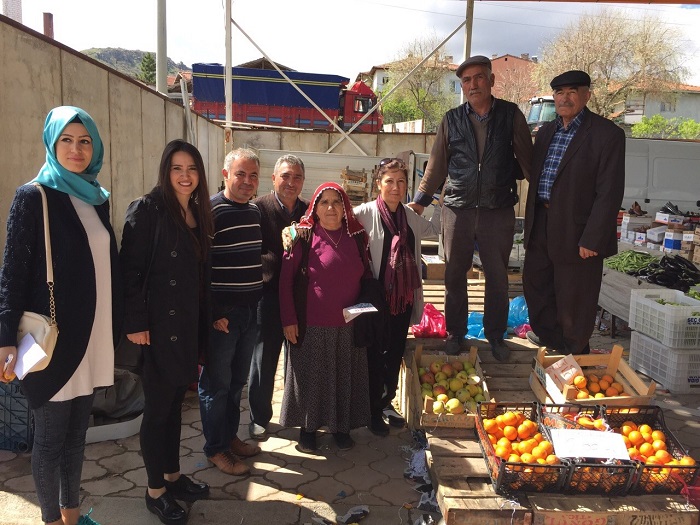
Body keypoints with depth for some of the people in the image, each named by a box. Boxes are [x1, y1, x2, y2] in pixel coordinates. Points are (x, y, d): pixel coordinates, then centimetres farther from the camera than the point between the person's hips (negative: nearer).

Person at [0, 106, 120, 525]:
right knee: (50, 437, 7)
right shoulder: (34, 196, -8)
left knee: (77, 431, 17)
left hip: (94, 335, 6)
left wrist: (117, 326, 13)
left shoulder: (97, 198, 10)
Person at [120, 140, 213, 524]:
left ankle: (173, 475, 32)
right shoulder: (147, 209, -11)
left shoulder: (197, 214, 10)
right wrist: (136, 322, -19)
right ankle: (155, 491, 20)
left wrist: (203, 322, 13)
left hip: (188, 324, 7)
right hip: (159, 325, -7)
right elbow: (130, 269, -15)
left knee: (175, 401, 17)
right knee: (158, 407, 5)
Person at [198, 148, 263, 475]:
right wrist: (212, 313, -17)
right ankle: (216, 448, 20)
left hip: (250, 311, 7)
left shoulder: (255, 210, 10)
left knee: (237, 381, 17)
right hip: (221, 314, -7)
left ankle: (230, 435, 33)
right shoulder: (211, 211, -14)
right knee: (216, 384, 5)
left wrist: (257, 304, 15)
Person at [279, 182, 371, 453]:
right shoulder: (303, 237, -8)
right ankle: (308, 426, 28)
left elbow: (365, 276, 14)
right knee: (310, 376, 10)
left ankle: (341, 425, 32)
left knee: (344, 376, 13)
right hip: (311, 325, -3)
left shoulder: (357, 237, 3)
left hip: (348, 325, 3)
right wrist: (289, 319, -9)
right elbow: (286, 279, -6)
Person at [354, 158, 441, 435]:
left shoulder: (409, 215, 7)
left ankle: (387, 402, 37)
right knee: (375, 354, 7)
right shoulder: (366, 212, -12)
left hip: (404, 297, 6)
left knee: (396, 352, 18)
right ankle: (374, 411, 25)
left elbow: (433, 228, 26)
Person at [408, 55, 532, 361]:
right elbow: (436, 165, 10)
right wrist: (420, 200, 5)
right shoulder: (452, 120, 6)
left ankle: (495, 336, 24)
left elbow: (527, 161, 6)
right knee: (454, 276, 8)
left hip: (498, 212, -1)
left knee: (498, 278, 8)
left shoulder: (511, 115, 3)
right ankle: (456, 334, 24)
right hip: (457, 210, 1)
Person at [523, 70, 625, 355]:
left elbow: (610, 193, -15)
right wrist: (531, 223, 11)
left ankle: (574, 354, 28)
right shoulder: (546, 131, 10)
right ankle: (549, 335, 43)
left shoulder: (607, 134, -12)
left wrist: (591, 239, -19)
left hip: (576, 232, -7)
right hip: (541, 226, 7)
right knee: (535, 284, 20)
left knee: (573, 299, 6)